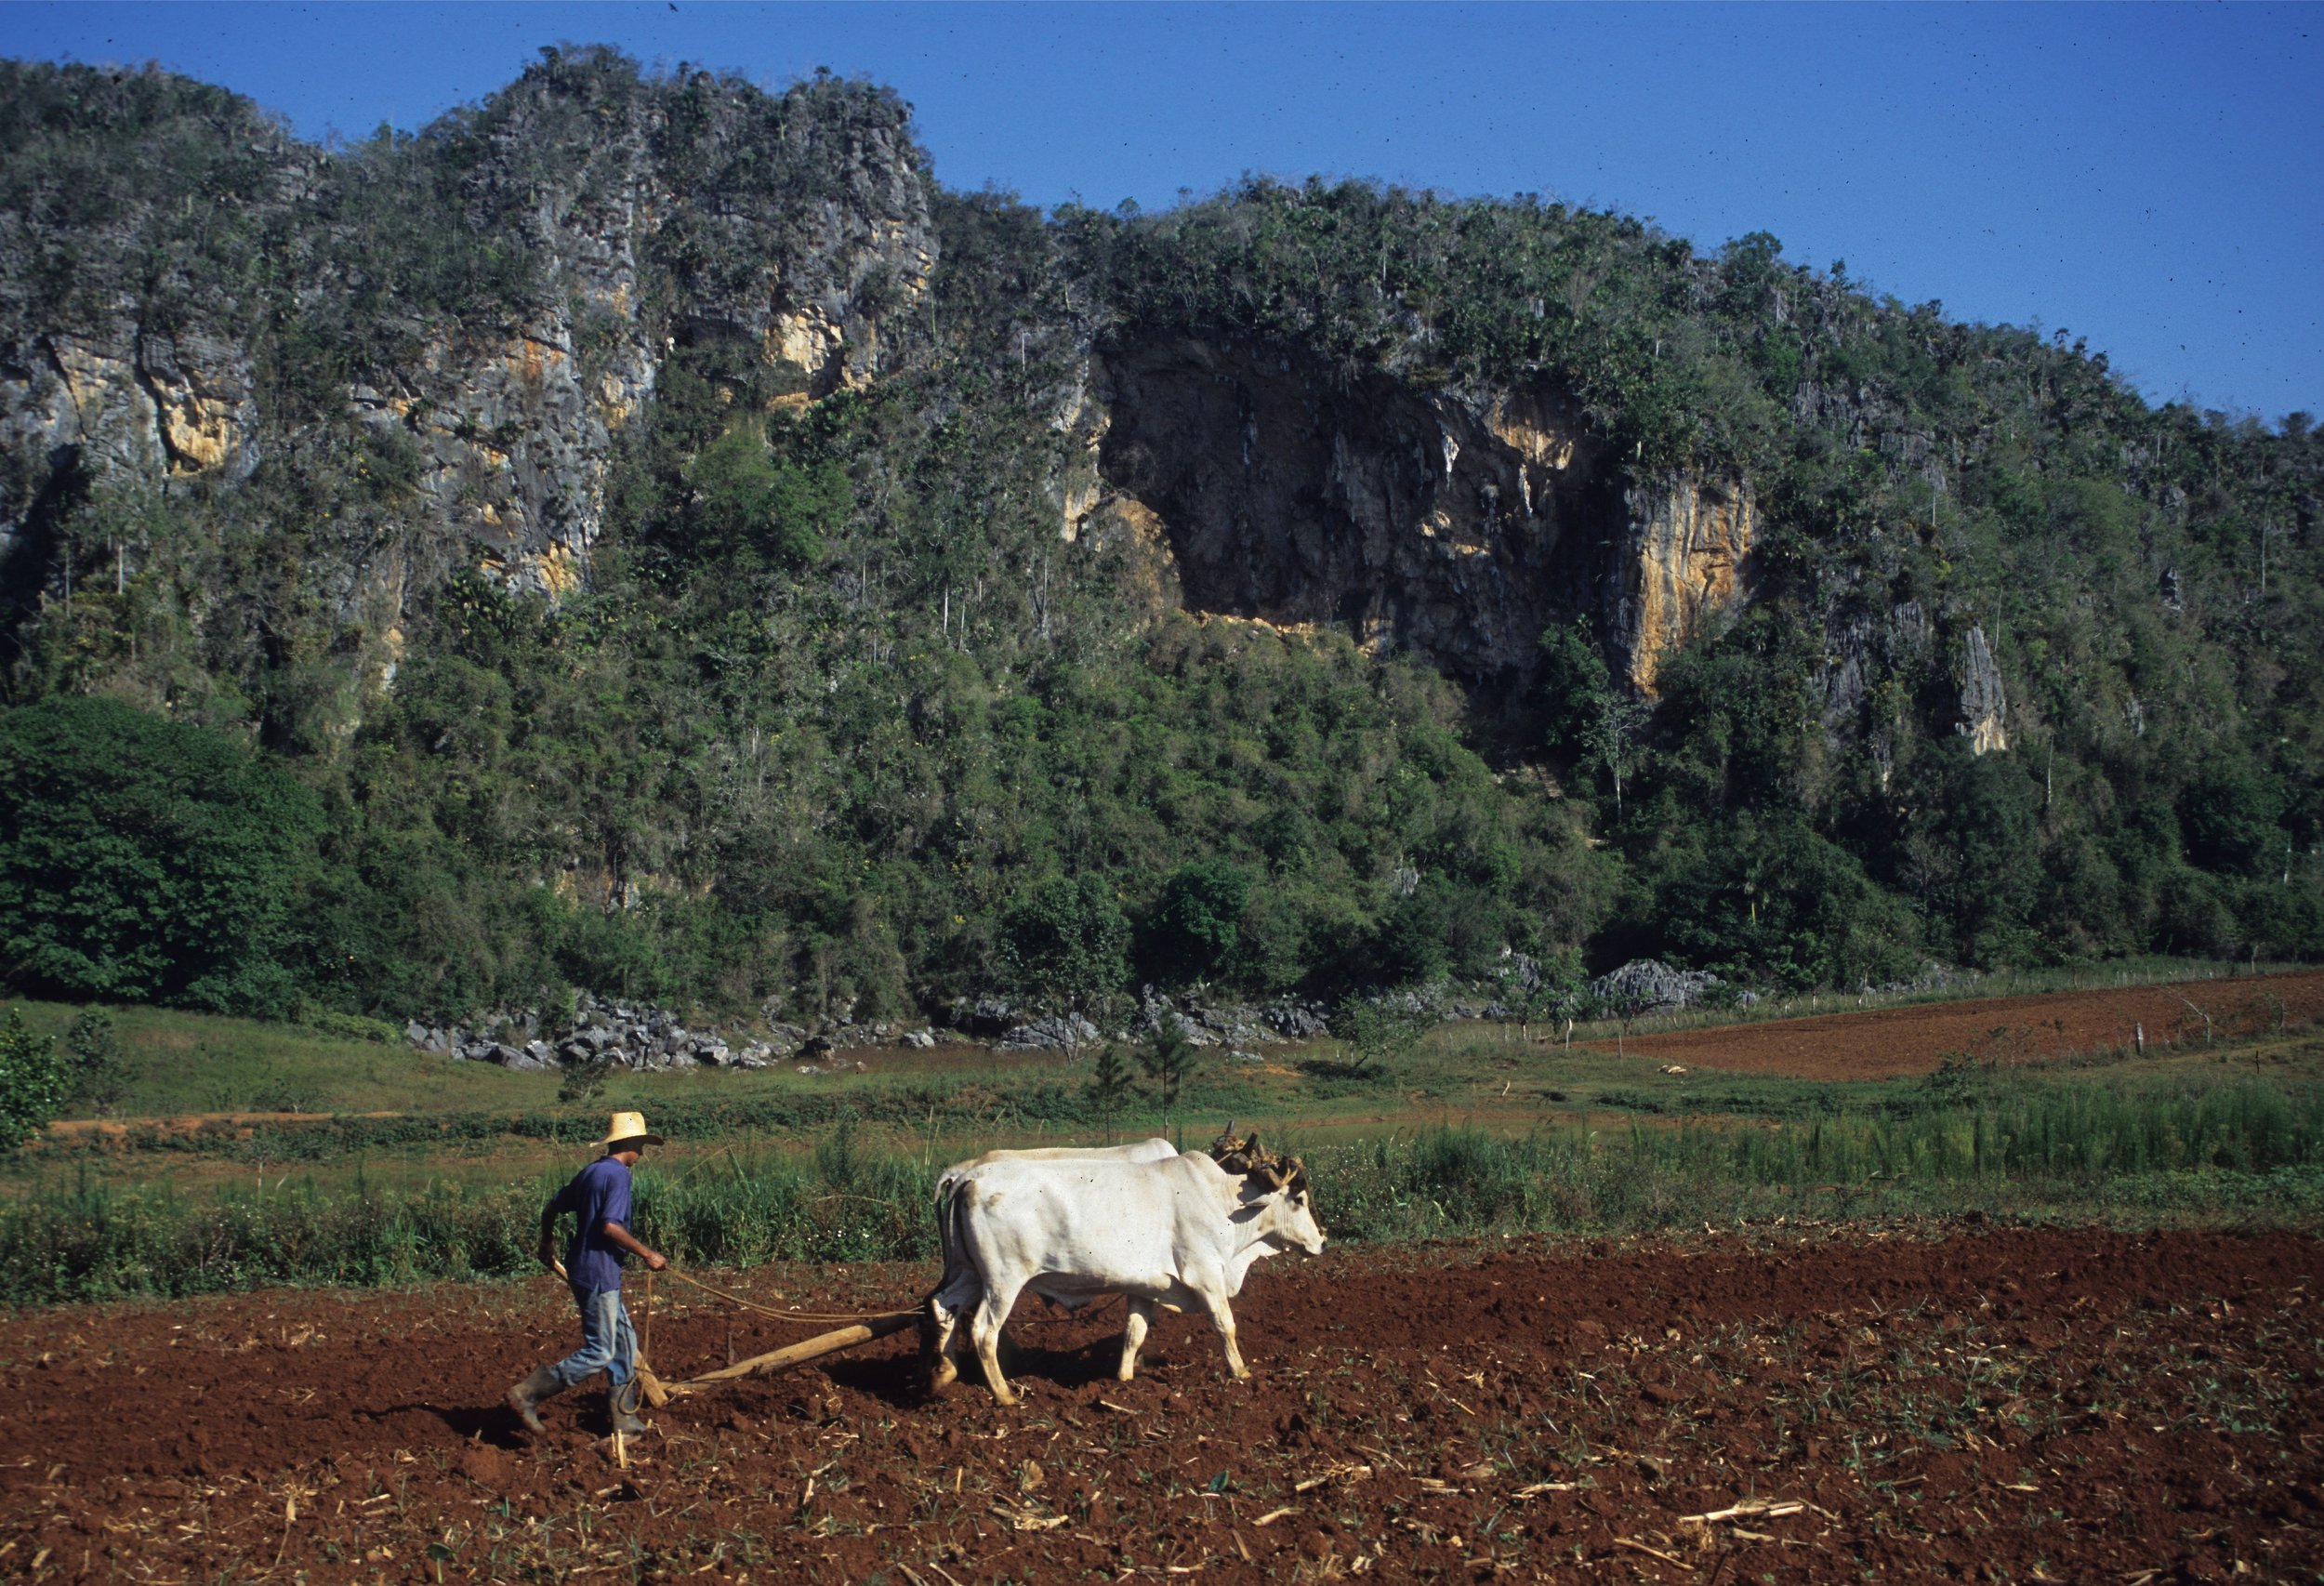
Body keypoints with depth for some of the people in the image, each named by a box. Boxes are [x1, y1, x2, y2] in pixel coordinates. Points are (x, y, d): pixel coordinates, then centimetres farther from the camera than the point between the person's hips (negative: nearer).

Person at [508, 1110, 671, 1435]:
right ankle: (528, 1395, -4)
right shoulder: (617, 1174, -14)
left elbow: (551, 1209, 19)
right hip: (599, 1272, -10)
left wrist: (548, 1247, 36)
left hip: (583, 1268, 10)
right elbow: (610, 1226, -24)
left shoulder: (590, 1172, 13)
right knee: (599, 1352, -6)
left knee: (624, 1344, 14)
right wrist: (647, 1254, -16)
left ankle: (625, 1419, 17)